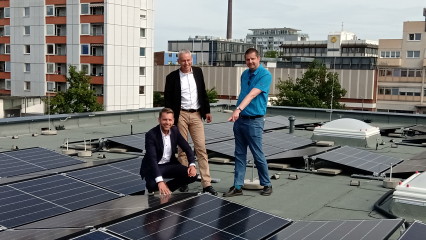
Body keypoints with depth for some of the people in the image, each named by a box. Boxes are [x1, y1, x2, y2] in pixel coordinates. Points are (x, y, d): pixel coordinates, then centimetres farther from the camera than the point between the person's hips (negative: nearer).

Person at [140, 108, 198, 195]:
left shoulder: (175, 130, -4)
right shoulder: (151, 135, -21)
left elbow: (187, 148, 3)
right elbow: (152, 159, -31)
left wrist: (192, 165, -16)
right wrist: (160, 181, -43)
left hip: (170, 164, 5)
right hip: (153, 167, -5)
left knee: (193, 175, -14)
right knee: (153, 185, -36)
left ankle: (167, 187, 4)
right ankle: (151, 188, 3)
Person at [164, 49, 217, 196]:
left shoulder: (198, 72, 6)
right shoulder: (172, 77, -3)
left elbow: (203, 92, 13)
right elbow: (167, 99, -1)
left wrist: (207, 110, 10)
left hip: (196, 115, 2)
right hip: (181, 115, -2)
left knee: (201, 148, -1)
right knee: (183, 149, 6)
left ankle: (206, 184, 0)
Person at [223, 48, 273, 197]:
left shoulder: (265, 75, -12)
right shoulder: (244, 74, 11)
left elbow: (252, 95, -25)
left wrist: (238, 109, -36)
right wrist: (238, 112, 14)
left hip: (254, 121, -7)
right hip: (239, 119, 7)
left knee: (258, 155, 2)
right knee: (239, 155, 9)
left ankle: (267, 185, 19)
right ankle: (237, 187, 14)